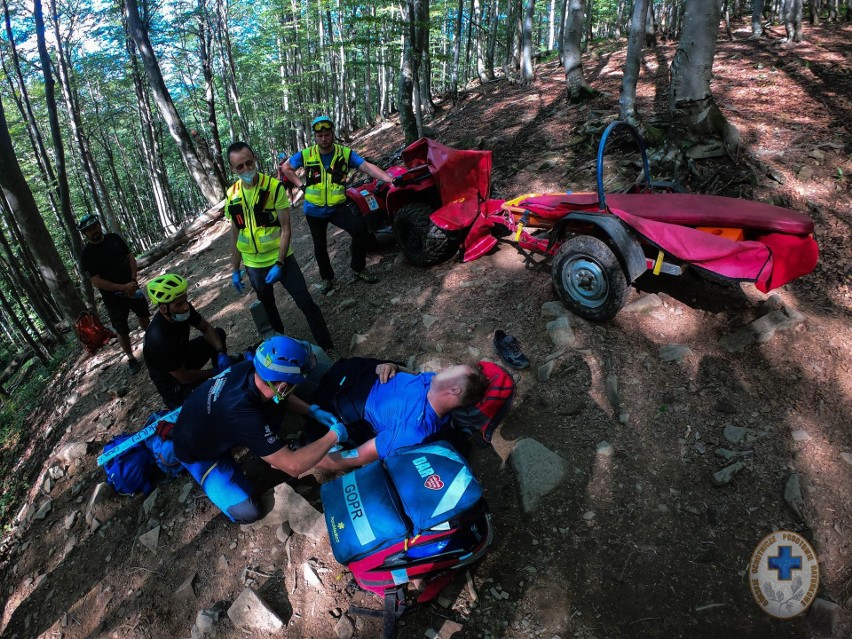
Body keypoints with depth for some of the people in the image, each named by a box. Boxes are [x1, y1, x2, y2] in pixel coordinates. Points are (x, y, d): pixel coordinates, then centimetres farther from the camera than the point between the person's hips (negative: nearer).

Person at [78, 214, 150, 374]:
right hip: (113, 297, -4)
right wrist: (123, 288, -24)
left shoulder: (114, 238, -1)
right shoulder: (87, 255, -13)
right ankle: (131, 359, 21)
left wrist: (133, 281, -13)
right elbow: (96, 281, -17)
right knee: (122, 331, 5)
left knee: (144, 316, 19)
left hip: (132, 288, 4)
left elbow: (131, 258, 0)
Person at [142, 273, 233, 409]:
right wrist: (214, 372, -14)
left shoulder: (183, 308, -19)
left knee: (219, 333, 1)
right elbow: (184, 377, -27)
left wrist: (221, 353, -18)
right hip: (173, 383, -8)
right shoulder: (159, 340, -39)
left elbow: (206, 328, -2)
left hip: (183, 358, 8)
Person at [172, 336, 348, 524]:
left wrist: (313, 411, -9)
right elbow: (293, 467, -37)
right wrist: (333, 436, -26)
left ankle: (268, 450, 13)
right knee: (247, 513, -12)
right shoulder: (242, 413, -44)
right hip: (197, 452, -6)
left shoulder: (250, 368, -24)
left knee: (276, 404, -8)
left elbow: (281, 397, 2)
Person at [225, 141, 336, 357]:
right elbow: (235, 235, 7)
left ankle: (327, 348, 4)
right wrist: (235, 270, 9)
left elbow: (285, 228, -14)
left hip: (281, 259, -4)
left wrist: (279, 264, -19)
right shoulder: (231, 196, -2)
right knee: (267, 307, 20)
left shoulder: (274, 187, -13)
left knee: (306, 303, -7)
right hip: (254, 265, 4)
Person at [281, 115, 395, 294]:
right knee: (320, 246, 13)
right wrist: (301, 185, -3)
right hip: (314, 210, 2)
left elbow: (367, 167, -21)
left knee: (360, 229, -24)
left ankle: (359, 268, -1)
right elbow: (286, 168, 9)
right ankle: (327, 279, 38)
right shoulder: (306, 155, -7)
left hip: (337, 207, -1)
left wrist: (391, 179, -34)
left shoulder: (345, 153, -9)